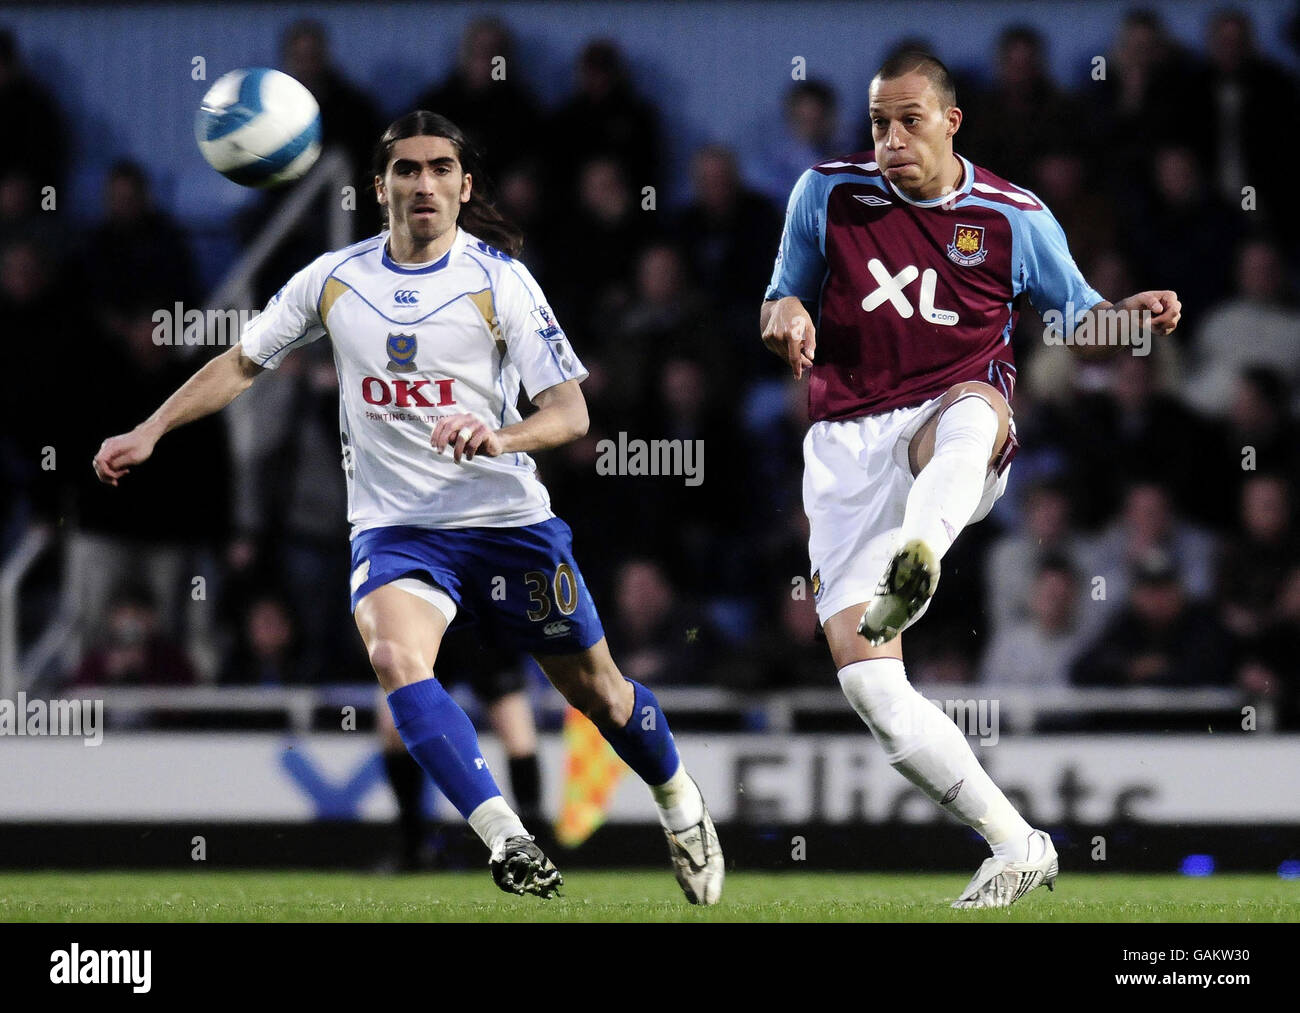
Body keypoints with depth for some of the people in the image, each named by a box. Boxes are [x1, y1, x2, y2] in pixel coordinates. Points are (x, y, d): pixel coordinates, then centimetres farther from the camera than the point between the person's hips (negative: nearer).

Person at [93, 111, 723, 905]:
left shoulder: (499, 279, -6)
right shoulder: (335, 279, 2)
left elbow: (570, 411, -11)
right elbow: (242, 363, 15)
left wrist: (498, 436, -31)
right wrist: (149, 432, 7)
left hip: (508, 517, -1)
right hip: (395, 527, 1)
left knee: (596, 690, 10)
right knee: (395, 658, -30)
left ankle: (679, 799, 42)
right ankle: (508, 842, -34)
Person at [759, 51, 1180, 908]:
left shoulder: (1015, 217, 5)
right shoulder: (828, 193, 7)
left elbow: (1076, 313, 16)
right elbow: (783, 297, 17)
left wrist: (1134, 314, -7)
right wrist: (784, 314, -8)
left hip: (953, 436, -2)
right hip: (847, 446, 2)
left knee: (974, 407, -42)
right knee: (864, 678, -14)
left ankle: (914, 564, -76)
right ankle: (1017, 847, -6)